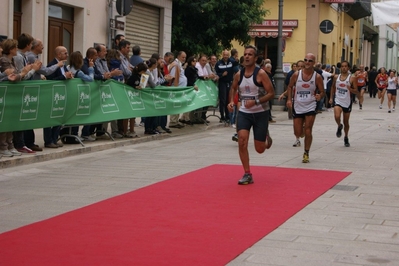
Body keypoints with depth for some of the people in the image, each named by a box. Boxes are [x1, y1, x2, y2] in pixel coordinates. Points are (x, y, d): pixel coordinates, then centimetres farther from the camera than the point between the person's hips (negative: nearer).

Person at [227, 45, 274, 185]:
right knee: (242, 141, -17)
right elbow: (233, 88, 20)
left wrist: (255, 102, -26)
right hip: (244, 112, 3)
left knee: (260, 149, 3)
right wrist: (232, 101, 2)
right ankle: (247, 175, -6)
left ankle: (266, 137, 41)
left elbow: (271, 93, -15)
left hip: (260, 113, -3)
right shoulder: (238, 74, 0)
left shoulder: (261, 74, -14)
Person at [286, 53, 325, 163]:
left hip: (310, 106, -2)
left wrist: (319, 96, -22)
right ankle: (298, 139, 41)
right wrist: (289, 99, -2)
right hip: (297, 106, 2)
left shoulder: (317, 77, -6)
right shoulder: (296, 74, -3)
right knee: (297, 133, 2)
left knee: (308, 131, -8)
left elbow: (322, 91, 1)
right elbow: (290, 87, 10)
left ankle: (306, 154, 7)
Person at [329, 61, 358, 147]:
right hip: (338, 101, 1)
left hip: (347, 102, -1)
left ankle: (346, 138, 30)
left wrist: (350, 89, -27)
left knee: (346, 122, 10)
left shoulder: (352, 78, -7)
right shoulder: (336, 77, 3)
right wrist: (331, 97, 11)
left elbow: (357, 92, -7)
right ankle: (339, 127, 9)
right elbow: (333, 87, 20)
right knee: (337, 116, -25)